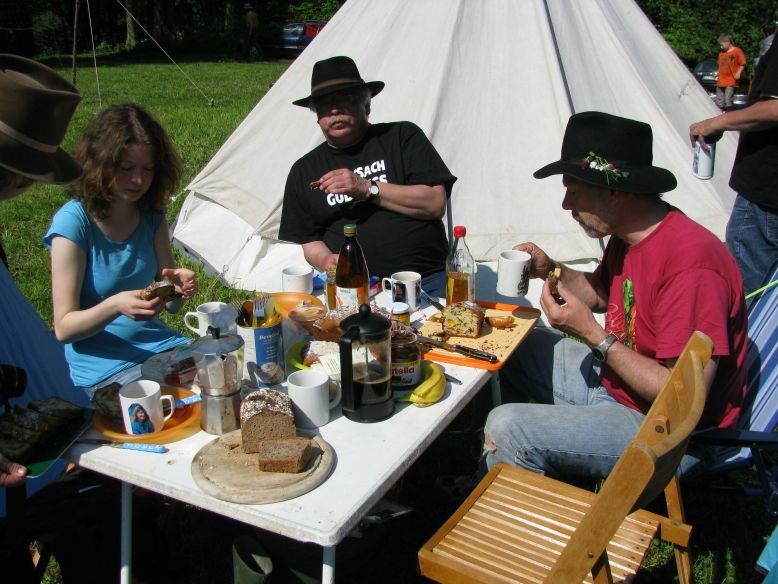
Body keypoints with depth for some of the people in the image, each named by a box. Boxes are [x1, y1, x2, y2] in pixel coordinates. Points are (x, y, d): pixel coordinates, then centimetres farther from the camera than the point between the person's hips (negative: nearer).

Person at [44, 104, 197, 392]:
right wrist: (115, 306, -31)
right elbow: (64, 328, -13)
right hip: (100, 367, -6)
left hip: (158, 345, 6)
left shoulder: (152, 214, 4)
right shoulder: (73, 222, -14)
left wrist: (177, 282, -15)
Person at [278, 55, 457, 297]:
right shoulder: (304, 171, 17)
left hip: (427, 279, -2)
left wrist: (367, 188, -9)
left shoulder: (403, 137, 9)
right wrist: (325, 260, -6)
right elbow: (308, 240, 17)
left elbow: (435, 204, -3)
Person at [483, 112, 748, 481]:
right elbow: (601, 294, 21)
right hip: (617, 380, 10)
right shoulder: (628, 236, 0)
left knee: (505, 429, -22)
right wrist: (550, 270, 1)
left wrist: (593, 335, -25)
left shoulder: (690, 263, -30)